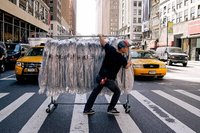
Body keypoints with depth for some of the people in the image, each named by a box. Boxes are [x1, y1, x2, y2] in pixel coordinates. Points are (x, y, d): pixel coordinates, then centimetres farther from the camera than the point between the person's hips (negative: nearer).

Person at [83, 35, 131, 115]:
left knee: (95, 92, 17)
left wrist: (100, 36, 27)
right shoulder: (122, 59, -11)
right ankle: (111, 109, 18)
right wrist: (130, 63, 32)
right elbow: (126, 66, 10)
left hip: (100, 76, 4)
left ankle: (87, 109, 23)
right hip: (109, 79, -4)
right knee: (117, 92, 19)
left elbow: (102, 42, 5)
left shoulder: (110, 49, -7)